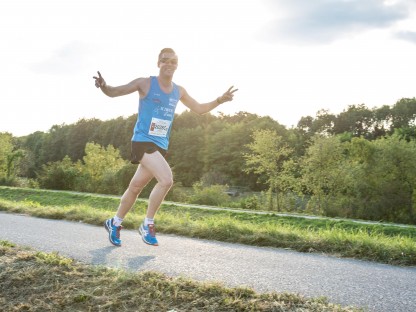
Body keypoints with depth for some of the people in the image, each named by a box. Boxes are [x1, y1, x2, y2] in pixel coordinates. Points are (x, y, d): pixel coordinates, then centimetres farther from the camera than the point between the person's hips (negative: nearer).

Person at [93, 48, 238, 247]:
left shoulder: (178, 91, 11)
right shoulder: (145, 83, -5)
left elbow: (199, 109, 22)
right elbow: (114, 92, -1)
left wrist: (220, 100, 8)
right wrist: (103, 86, -24)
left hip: (161, 146, 6)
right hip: (143, 141, -6)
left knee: (136, 187, 13)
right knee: (166, 180, -24)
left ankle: (115, 223, 32)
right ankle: (148, 225, -7)